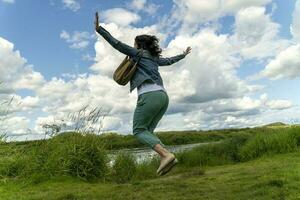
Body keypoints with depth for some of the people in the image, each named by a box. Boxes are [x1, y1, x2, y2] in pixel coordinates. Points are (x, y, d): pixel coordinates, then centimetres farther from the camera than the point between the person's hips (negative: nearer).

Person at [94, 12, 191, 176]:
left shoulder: (138, 53, 11)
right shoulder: (154, 58, 30)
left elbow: (117, 44, 3)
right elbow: (169, 61, 46)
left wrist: (99, 29, 3)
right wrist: (183, 55, 65)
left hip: (149, 95, -8)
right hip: (163, 96, 8)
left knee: (139, 131, -1)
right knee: (147, 131, 13)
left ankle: (166, 155, -19)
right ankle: (166, 158, -4)